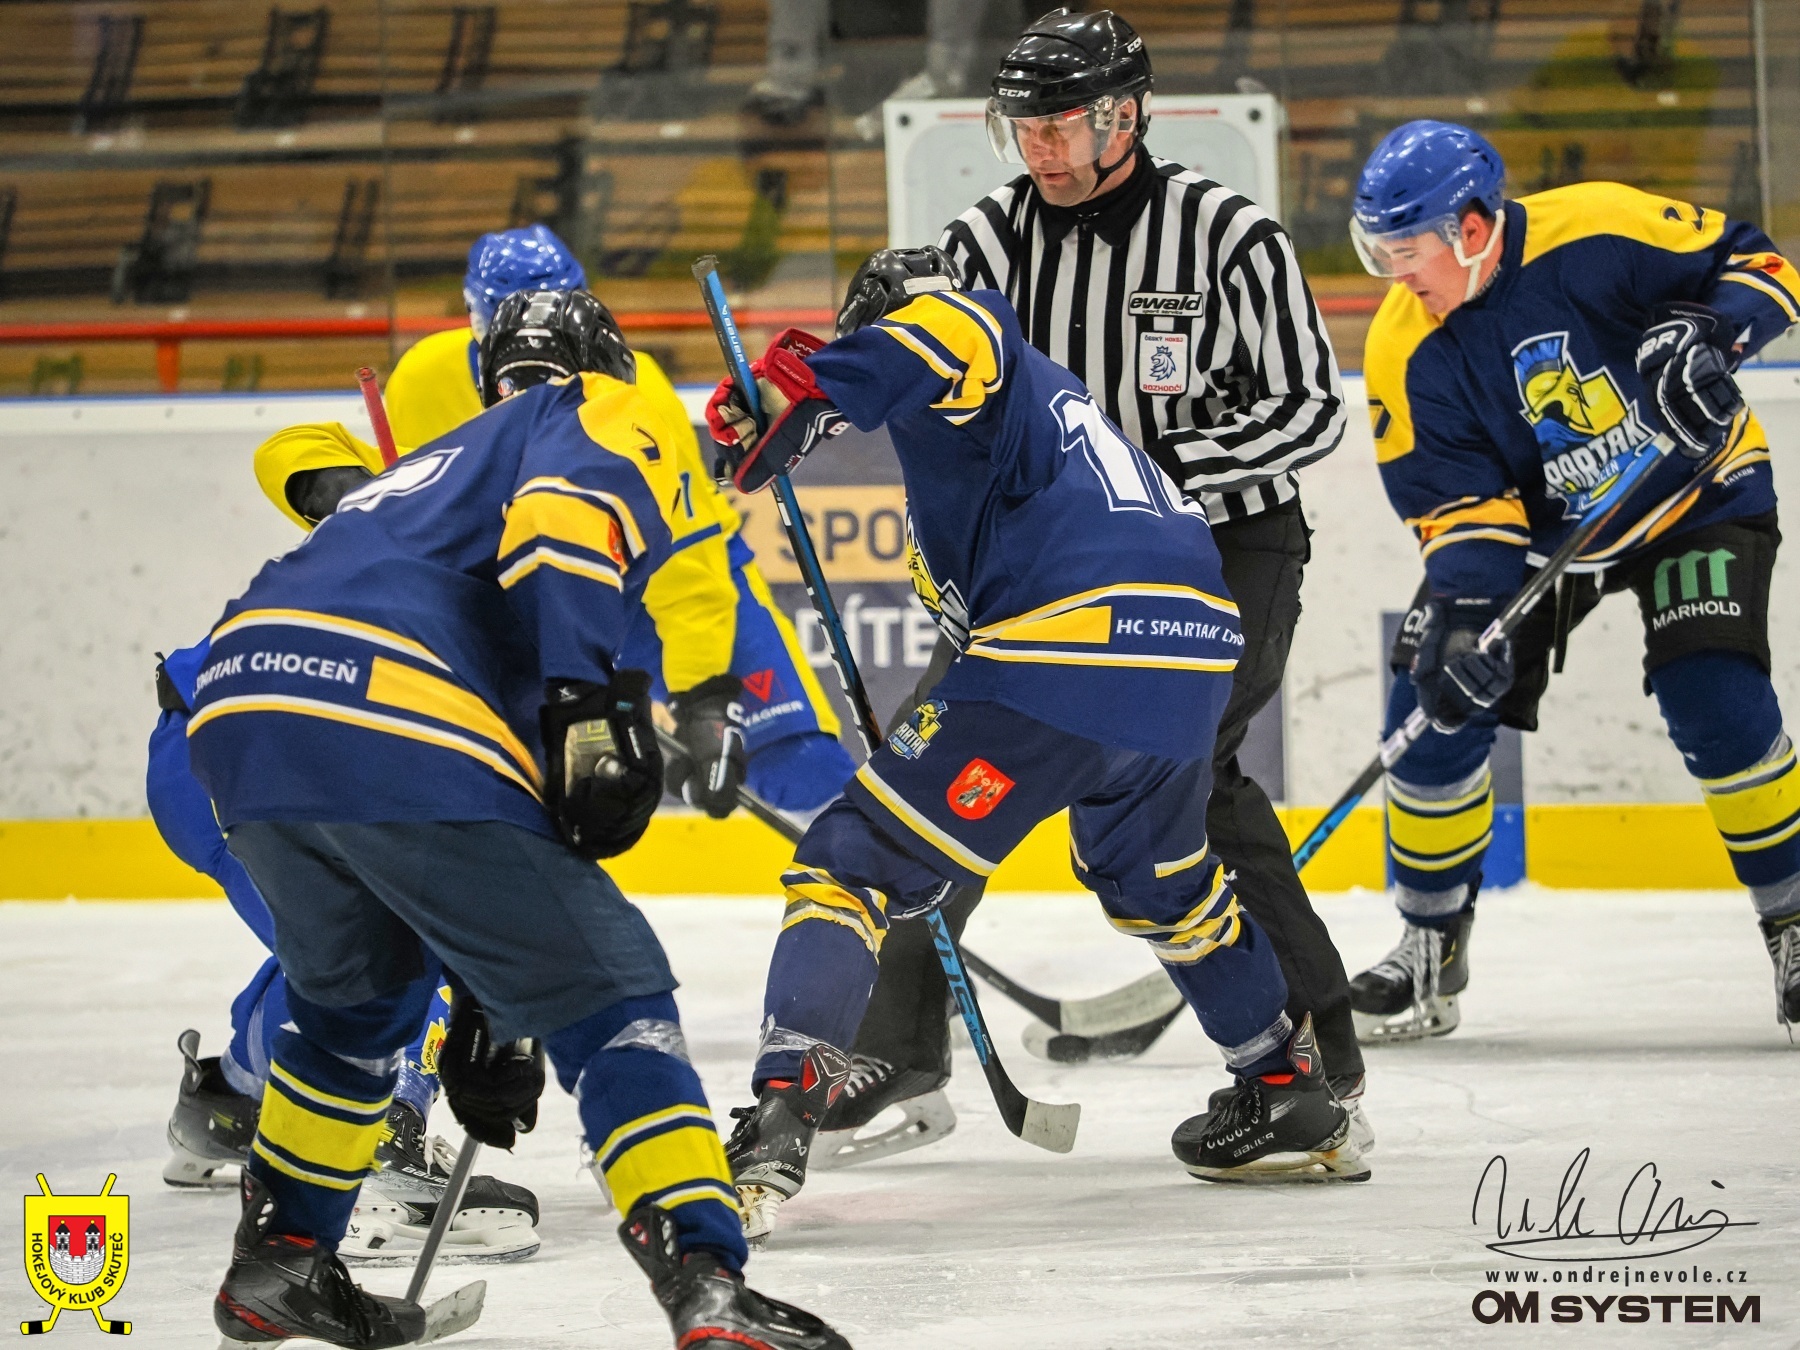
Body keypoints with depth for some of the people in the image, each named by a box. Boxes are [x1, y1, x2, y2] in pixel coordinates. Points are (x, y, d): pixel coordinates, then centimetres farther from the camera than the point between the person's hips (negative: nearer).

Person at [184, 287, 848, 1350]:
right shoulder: (606, 418, 20)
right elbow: (566, 507, -9)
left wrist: (486, 1014, 43)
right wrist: (594, 703, -18)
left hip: (243, 710, 7)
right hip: (396, 730, -7)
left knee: (358, 992, 33)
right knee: (610, 992, 1)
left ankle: (279, 1262, 40)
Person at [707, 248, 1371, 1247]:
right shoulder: (1044, 396, 37)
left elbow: (962, 332, -16)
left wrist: (796, 390, -21)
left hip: (1070, 645, -8)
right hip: (1194, 653, 8)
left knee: (855, 860, -5)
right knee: (1159, 880, 36)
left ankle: (780, 1121, -21)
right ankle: (1292, 1096, 42)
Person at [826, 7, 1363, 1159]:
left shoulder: (1229, 237, -15)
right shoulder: (999, 235, -3)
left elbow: (1313, 409, -15)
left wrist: (1170, 467, -28)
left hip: (1225, 550, -6)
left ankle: (1319, 1057, -18)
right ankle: (901, 1052, 15)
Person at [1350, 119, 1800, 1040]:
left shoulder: (1598, 232, -26)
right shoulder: (1407, 350, -15)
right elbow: (1456, 503, -15)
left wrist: (1707, 335, -35)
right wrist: (1462, 610, -31)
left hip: (1698, 495, -4)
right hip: (1537, 530, 4)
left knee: (1717, 706, -22)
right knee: (1437, 702, -7)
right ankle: (1430, 950, 10)